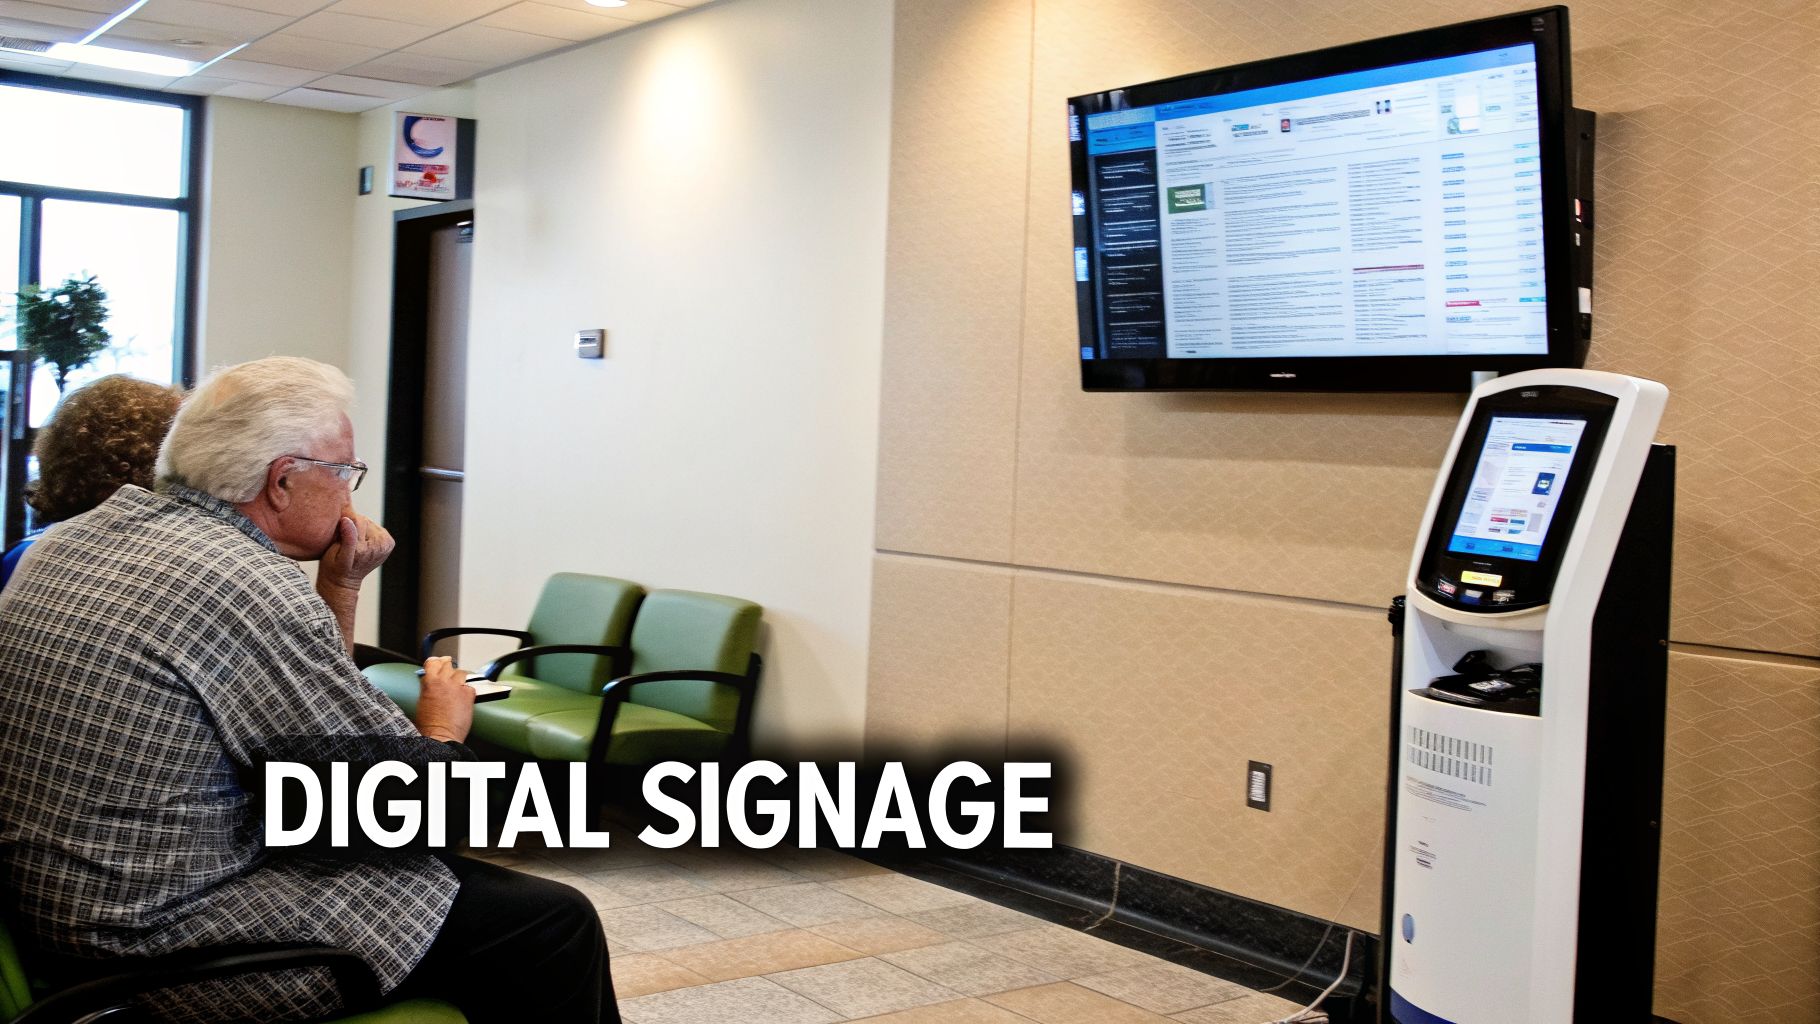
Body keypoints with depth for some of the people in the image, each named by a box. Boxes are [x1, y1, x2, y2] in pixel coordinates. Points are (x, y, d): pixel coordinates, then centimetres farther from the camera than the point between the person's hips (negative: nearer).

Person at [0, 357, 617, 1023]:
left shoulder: (75, 538, 8)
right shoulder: (253, 588, -23)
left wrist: (339, 587, 5)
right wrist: (443, 729, 3)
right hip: (174, 941, -10)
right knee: (555, 924, -5)